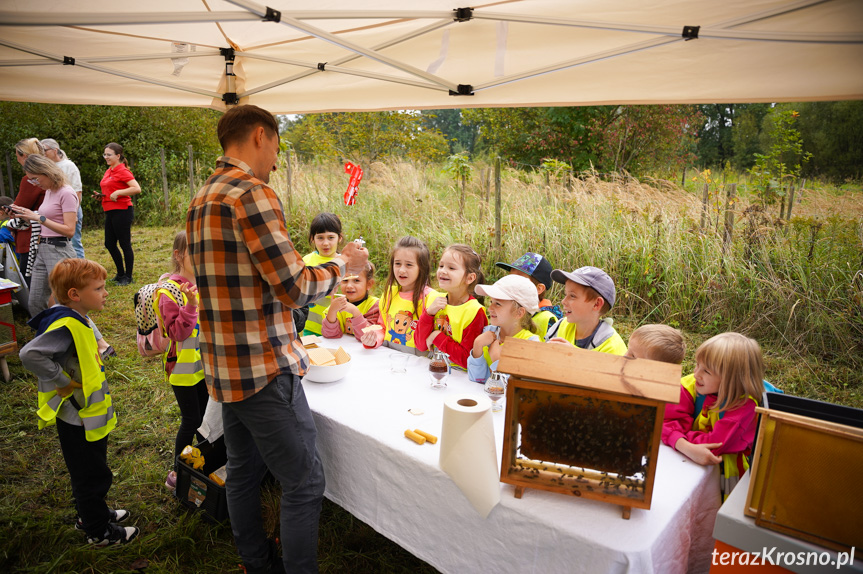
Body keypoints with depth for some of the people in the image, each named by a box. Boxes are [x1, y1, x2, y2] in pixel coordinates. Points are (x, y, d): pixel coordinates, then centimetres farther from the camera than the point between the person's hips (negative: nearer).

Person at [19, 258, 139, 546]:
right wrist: (62, 382, -27)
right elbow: (31, 354, -37)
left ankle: (93, 514, 43)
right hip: (78, 419, -9)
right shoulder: (65, 326, -26)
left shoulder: (78, 320, 5)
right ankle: (98, 531, 24)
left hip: (90, 416, 9)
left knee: (91, 473, 25)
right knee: (92, 476, 8)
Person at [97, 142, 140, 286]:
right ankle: (120, 274, 27)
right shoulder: (108, 171, 16)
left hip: (122, 211, -10)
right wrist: (101, 195, 10)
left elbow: (137, 189, -22)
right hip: (110, 211, 10)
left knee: (125, 244, -2)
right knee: (109, 244, 14)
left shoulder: (122, 171, -10)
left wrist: (118, 193, -20)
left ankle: (128, 277, 7)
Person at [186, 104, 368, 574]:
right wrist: (342, 264, -3)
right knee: (304, 482, 2)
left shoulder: (200, 201, 12)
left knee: (243, 472, 21)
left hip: (225, 368, 10)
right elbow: (295, 288, -19)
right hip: (264, 371, -10)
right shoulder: (252, 193, -18)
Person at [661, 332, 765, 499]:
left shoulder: (744, 403, -18)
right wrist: (687, 448, -33)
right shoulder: (690, 385, -8)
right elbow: (668, 421, -16)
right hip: (688, 463, 3)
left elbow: (716, 444, -25)